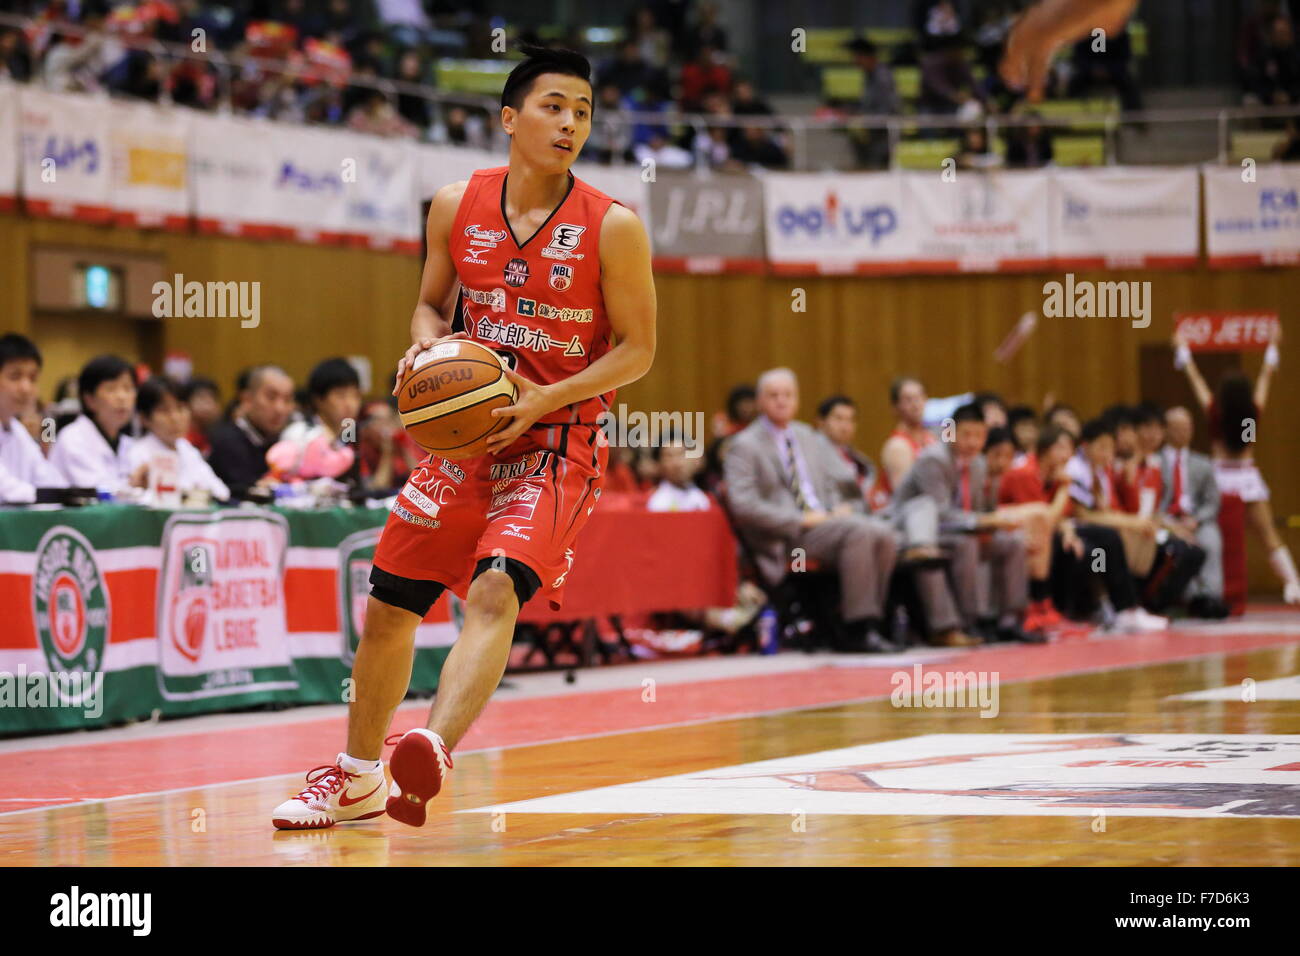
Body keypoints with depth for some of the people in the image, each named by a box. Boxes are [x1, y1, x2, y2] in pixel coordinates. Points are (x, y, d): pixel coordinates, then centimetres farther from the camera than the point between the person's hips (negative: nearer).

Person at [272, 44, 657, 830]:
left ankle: (433, 755, -45)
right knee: (388, 607, 9)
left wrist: (544, 399, -20)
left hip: (556, 447, -5)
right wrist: (427, 342, -8)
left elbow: (638, 349, -7)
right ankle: (357, 778, 29)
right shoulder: (456, 207, 1)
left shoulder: (613, 228, -10)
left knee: (495, 591, -29)